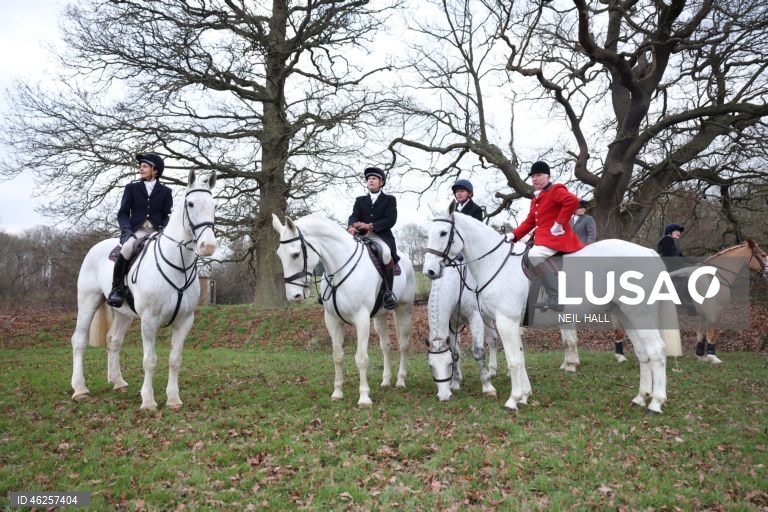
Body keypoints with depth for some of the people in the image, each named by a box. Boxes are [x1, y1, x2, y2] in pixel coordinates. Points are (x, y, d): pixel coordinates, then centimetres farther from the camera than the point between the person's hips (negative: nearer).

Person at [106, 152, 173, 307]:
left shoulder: (165, 191, 13)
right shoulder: (131, 188, 13)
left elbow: (168, 216, 9)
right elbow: (122, 213, 8)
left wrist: (164, 229, -12)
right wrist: (126, 229, -11)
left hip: (157, 232, 1)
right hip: (136, 230, -1)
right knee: (127, 247, -36)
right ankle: (116, 288, -23)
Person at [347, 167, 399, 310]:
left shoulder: (389, 200, 12)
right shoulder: (360, 200, 22)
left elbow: (391, 220, -3)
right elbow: (354, 216, 6)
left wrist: (371, 226, -17)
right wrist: (351, 227, -20)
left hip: (382, 236, -4)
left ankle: (389, 292, -30)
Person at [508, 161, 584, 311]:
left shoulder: (555, 190, -6)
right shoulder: (536, 199, 21)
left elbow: (573, 201, -25)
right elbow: (529, 222, 22)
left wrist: (559, 223, -23)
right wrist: (514, 236, 8)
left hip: (556, 236, -10)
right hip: (543, 237, 10)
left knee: (534, 254, -32)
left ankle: (557, 298, -34)